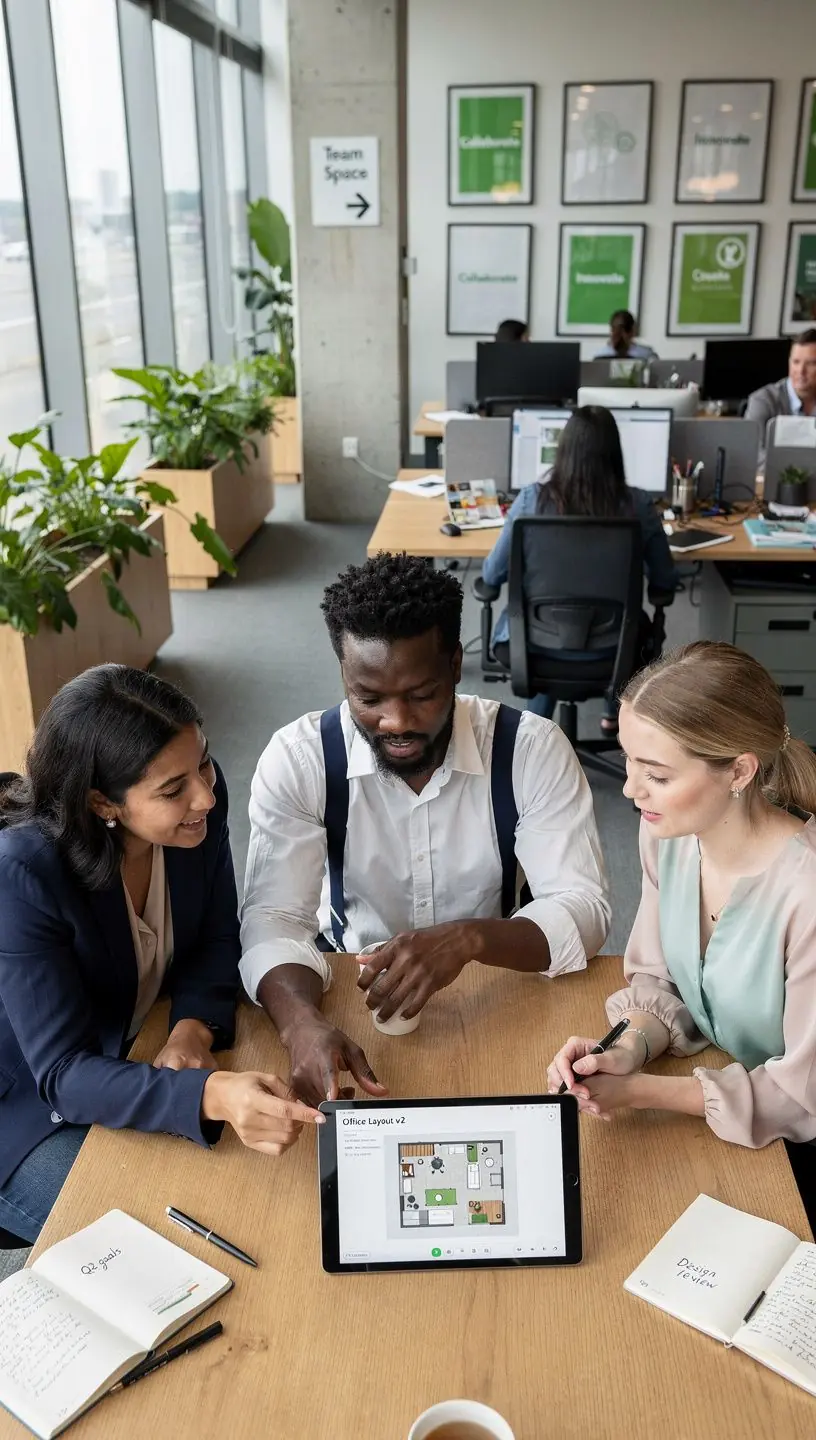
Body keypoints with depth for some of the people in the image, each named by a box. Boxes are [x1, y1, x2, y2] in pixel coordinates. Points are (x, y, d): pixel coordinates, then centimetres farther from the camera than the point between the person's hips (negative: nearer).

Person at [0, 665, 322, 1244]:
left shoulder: (200, 799, -18)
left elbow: (216, 940, -5)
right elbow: (63, 1074, -33)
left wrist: (195, 1027, -26)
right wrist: (212, 1094, -50)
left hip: (133, 1056, 5)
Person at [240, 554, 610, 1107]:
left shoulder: (533, 748, -15)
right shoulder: (297, 758, -14)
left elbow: (584, 909, -18)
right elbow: (274, 919, -20)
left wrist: (469, 938, -37)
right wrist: (303, 1023, -41)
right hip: (351, 991, 1)